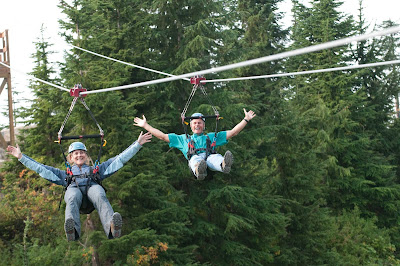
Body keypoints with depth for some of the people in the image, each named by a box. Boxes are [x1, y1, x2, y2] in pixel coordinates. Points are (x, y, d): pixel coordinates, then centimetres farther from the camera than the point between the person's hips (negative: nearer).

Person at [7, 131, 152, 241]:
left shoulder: (96, 169, 41)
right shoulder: (65, 173, 42)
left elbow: (120, 159, 36)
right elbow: (41, 168, 40)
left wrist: (138, 143, 30)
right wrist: (21, 157, 35)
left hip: (92, 186, 0)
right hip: (73, 188, 0)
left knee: (100, 197, -38)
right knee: (72, 199, -39)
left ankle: (112, 227, -69)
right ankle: (72, 231, -69)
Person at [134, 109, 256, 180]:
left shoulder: (211, 137, 38)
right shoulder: (184, 139, 38)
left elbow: (233, 132, 35)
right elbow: (163, 136, 36)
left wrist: (246, 119, 30)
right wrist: (145, 125, 34)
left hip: (209, 157, 1)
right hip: (195, 159, -1)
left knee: (216, 157, -37)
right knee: (195, 159, -39)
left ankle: (224, 165, -73)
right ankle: (199, 171, -75)